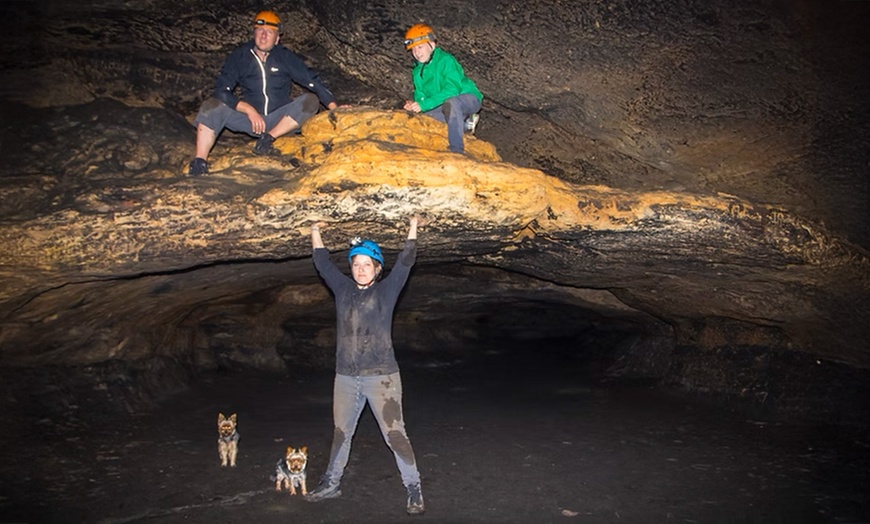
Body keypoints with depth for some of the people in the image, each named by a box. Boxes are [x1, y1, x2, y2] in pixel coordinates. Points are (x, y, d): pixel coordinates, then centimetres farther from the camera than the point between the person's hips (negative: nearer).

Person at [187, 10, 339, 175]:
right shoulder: (239, 56, -3)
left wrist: (335, 108, -13)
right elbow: (221, 90, -10)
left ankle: (268, 138, -24)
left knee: (310, 101, -23)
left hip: (279, 120, 0)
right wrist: (249, 109, -23)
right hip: (249, 117, 0)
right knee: (212, 107, -22)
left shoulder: (285, 57, -4)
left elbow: (313, 81, -4)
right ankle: (199, 164, -26)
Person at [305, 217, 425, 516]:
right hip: (346, 379, 5)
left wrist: (412, 229, -7)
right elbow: (323, 264, 18)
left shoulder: (386, 291, -1)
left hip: (382, 377, -4)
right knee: (341, 433, 19)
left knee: (394, 434, -5)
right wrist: (315, 233, 23)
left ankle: (414, 489, 8)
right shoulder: (343, 290, 8)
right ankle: (331, 484, 35)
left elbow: (405, 264, -7)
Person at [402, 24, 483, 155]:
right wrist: (415, 104, -20)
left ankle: (457, 150, -38)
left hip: (469, 99, -9)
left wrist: (424, 104, -35)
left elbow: (452, 89, -30)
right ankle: (464, 123, 3)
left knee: (450, 102, -39)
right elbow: (420, 94, 7)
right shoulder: (417, 71, 7)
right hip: (444, 104, 9)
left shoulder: (445, 60, -18)